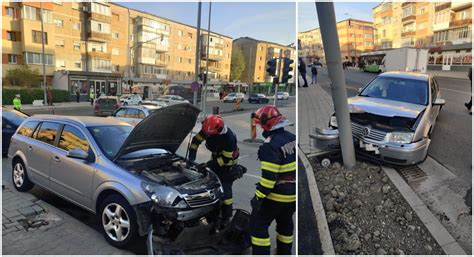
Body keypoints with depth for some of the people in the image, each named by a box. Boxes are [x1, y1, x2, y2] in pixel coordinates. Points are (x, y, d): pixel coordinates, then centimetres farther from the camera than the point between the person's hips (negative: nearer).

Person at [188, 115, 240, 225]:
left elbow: (226, 159, -29)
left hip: (227, 164, -6)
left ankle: (226, 217, 5)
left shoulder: (229, 138, -37)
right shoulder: (208, 130, -20)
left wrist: (208, 164, -28)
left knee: (225, 189, -8)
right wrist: (191, 157, -13)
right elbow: (196, 140, -6)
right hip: (216, 158, 7)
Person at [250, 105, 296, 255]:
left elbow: (269, 176, -26)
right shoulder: (292, 138, 3)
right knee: (285, 223, 24)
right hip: (293, 193, 8)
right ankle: (285, 252, 39)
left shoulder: (270, 145, -23)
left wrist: (259, 196, -19)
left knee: (258, 224, 4)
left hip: (277, 195, -8)